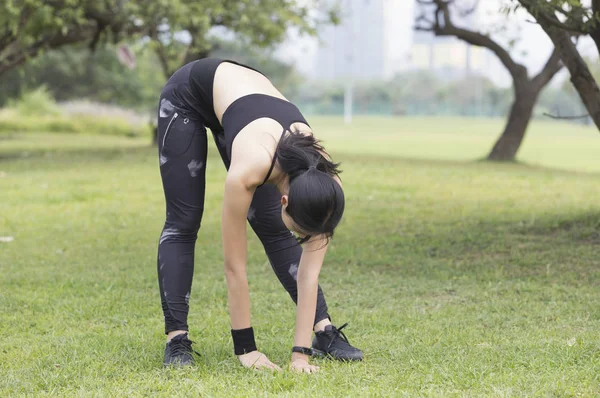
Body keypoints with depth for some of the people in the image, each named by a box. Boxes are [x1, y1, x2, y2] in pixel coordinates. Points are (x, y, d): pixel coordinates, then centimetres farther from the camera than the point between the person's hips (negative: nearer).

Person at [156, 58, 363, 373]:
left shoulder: (322, 181, -30)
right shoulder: (250, 168, -42)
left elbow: (309, 272, -22)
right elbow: (234, 265, -33)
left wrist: (300, 353, -23)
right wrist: (245, 348, -27)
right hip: (187, 95, -4)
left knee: (273, 228, -2)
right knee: (183, 223, -9)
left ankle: (324, 331, 1)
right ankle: (176, 339, -5)